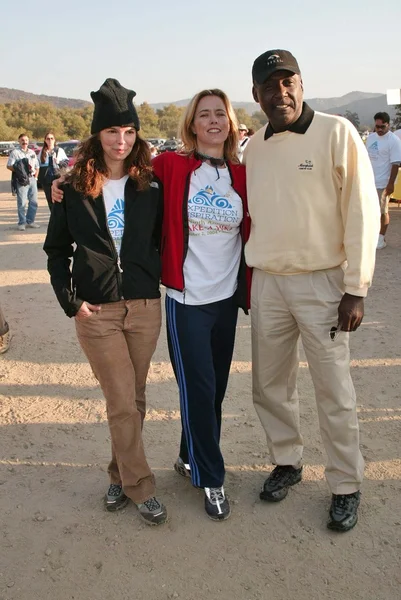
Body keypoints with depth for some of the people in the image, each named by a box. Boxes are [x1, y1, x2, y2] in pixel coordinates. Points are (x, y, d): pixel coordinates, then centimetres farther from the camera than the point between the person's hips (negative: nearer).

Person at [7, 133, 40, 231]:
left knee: (34, 202, 7)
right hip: (22, 180, -5)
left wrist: (35, 177, 7)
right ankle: (22, 223, 1)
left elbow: (37, 166, 22)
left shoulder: (32, 152, 18)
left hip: (32, 179, 6)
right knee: (22, 203, -7)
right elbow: (9, 166, -6)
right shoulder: (15, 152, 1)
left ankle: (30, 221, 19)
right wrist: (19, 171, -18)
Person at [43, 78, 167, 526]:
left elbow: (160, 242, 11)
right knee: (122, 403, -2)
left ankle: (120, 474, 31)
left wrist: (158, 280, -1)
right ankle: (140, 487, 14)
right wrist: (70, 301, -1)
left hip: (145, 307, 2)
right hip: (96, 311, -2)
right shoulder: (74, 189, 1)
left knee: (134, 400, 11)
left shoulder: (149, 187, 4)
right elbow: (56, 250, 6)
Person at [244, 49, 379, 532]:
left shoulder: (336, 133, -7)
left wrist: (355, 289, -12)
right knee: (269, 385, 13)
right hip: (266, 283, 5)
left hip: (321, 282, -4)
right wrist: (249, 280, 12)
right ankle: (286, 462, 35)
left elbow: (362, 212, -9)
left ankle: (346, 486, 22)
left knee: (334, 391, 3)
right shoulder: (253, 147, 8)